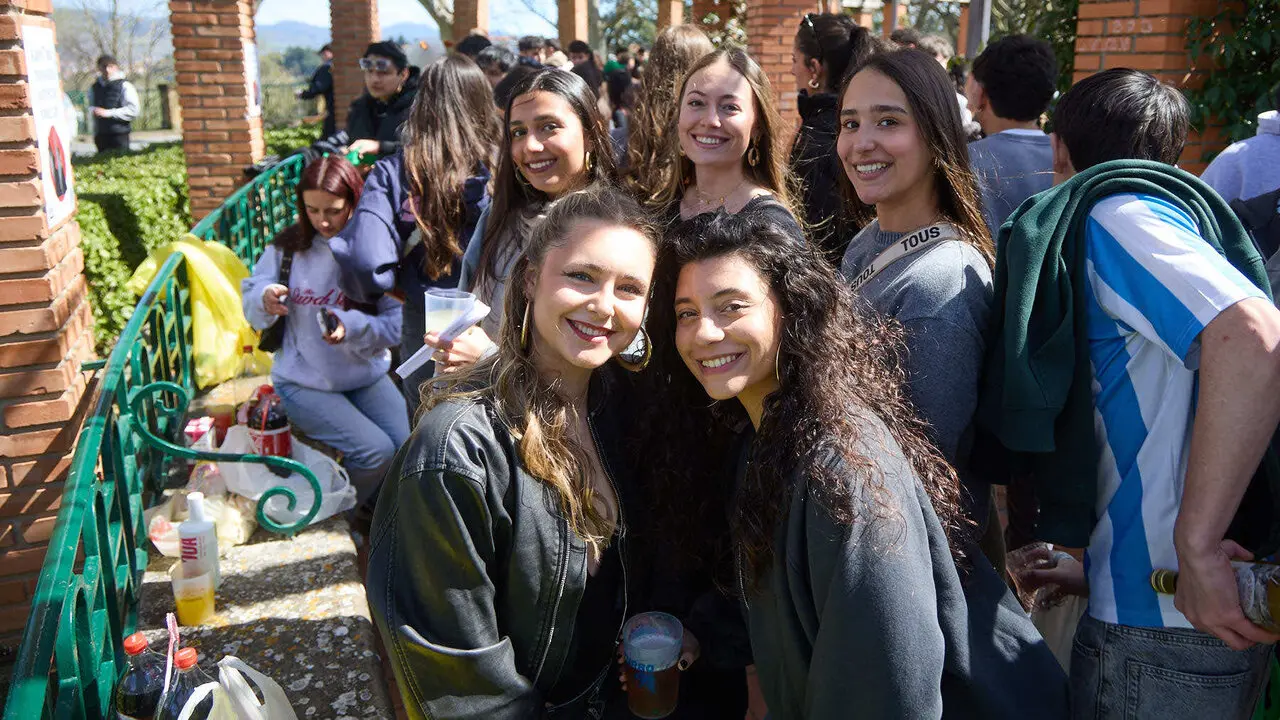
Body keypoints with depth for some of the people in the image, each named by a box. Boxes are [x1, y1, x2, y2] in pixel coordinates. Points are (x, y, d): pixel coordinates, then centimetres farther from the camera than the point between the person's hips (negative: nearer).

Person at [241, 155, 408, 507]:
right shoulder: (289, 245, -5)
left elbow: (397, 324, -12)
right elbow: (251, 301, 2)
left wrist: (352, 326, -30)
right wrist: (265, 300, -22)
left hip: (367, 376, 2)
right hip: (303, 382, -2)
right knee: (376, 451, -21)